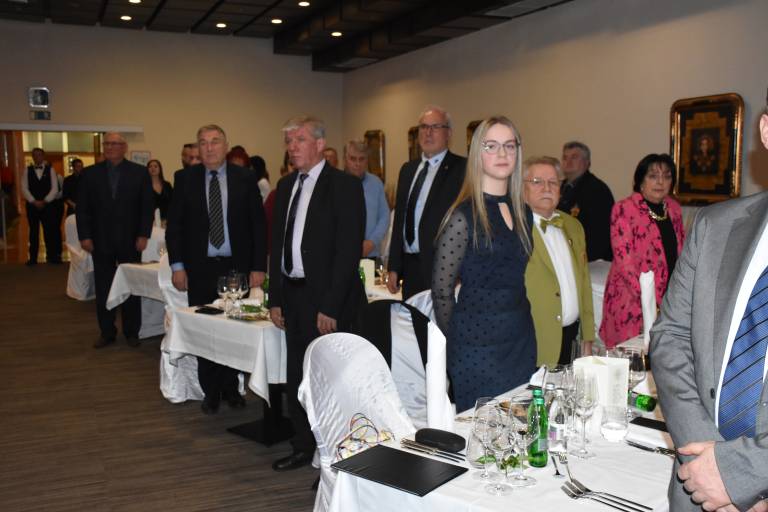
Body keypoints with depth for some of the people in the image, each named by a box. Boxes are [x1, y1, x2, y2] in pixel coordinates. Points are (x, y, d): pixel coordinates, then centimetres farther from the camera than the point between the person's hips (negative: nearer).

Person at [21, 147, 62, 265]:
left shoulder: (50, 170, 4)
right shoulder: (27, 171, 6)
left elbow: (55, 188, -3)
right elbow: (24, 189, 0)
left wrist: (44, 201, -12)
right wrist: (34, 201, -12)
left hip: (48, 205, -1)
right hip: (32, 205, 1)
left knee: (50, 231, -2)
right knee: (33, 231, 6)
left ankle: (52, 256, 5)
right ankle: (33, 257, 10)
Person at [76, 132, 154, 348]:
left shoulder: (140, 172, 1)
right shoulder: (90, 173, 5)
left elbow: (148, 206, 0)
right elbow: (82, 207, 4)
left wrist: (143, 235, -7)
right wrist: (84, 236, -4)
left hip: (130, 240, -1)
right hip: (101, 241, 1)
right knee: (103, 290, 7)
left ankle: (132, 332, 17)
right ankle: (107, 332, 17)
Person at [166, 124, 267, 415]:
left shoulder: (245, 178, 1)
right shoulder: (185, 178, 3)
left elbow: (258, 224, 0)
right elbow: (174, 224, 4)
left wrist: (259, 267, -5)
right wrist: (177, 265, -4)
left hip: (237, 266, 0)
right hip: (199, 268, 1)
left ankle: (231, 388, 22)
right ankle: (211, 392, 21)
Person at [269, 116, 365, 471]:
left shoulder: (344, 186, -10)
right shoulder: (286, 185, 12)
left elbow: (349, 250, -15)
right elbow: (277, 243, 15)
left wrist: (330, 306, -18)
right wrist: (276, 298, 10)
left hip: (327, 300, -7)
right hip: (292, 295, 7)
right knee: (296, 378, 16)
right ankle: (303, 447, 33)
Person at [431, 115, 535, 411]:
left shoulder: (522, 212, 8)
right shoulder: (463, 215, -12)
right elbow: (441, 290, -9)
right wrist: (457, 341, 0)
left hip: (522, 338, 7)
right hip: (478, 343, -6)